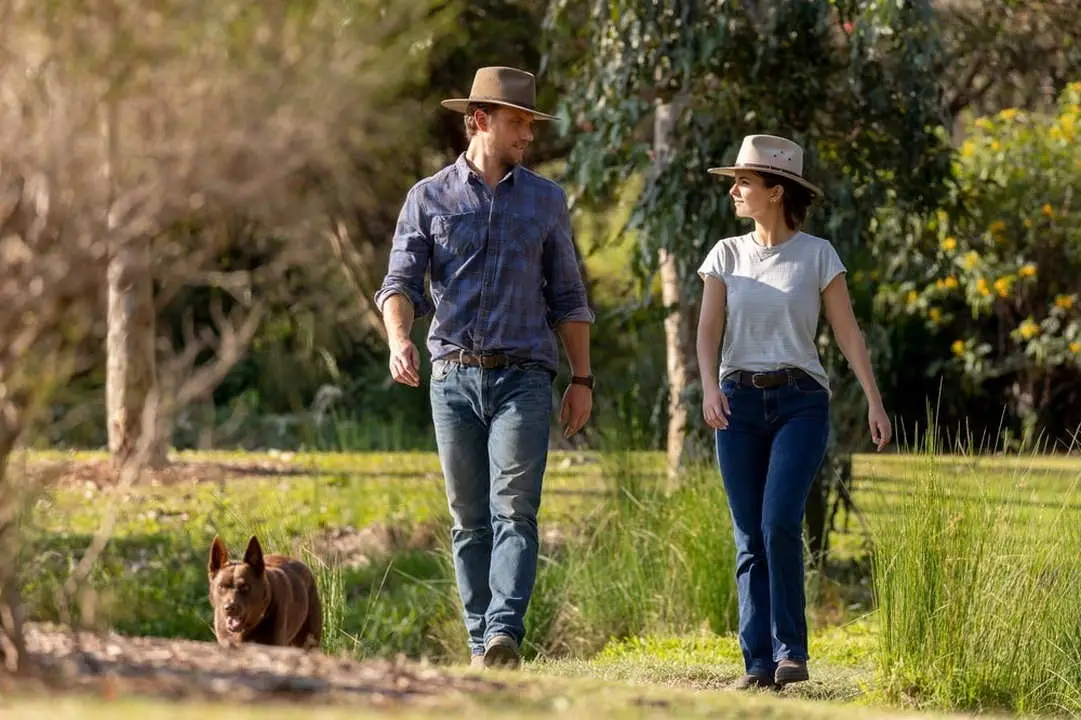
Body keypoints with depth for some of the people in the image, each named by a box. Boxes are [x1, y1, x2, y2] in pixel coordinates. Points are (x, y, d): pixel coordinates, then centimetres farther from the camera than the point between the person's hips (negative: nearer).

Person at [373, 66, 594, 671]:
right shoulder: (429, 198, 7)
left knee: (514, 511, -15)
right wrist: (399, 340, -22)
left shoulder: (546, 200, 11)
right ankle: (481, 649, 8)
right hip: (454, 376, 1)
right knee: (469, 521, 4)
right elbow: (402, 282, -2)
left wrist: (583, 379, 8)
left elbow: (568, 297, 14)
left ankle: (505, 635, -27)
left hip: (523, 377, -1)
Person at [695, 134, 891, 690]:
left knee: (780, 523, -19)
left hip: (800, 401, -3)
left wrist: (874, 402, -7)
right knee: (749, 537, 0)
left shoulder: (817, 254, 2)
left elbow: (848, 332, 1)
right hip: (739, 401, 3)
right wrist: (709, 388, -20)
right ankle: (758, 663, 3)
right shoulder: (726, 254, 8)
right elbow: (708, 330, -2)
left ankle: (791, 649, -7)